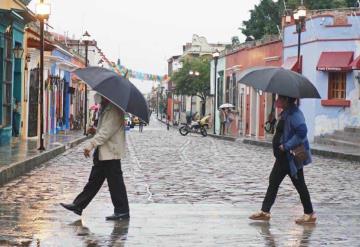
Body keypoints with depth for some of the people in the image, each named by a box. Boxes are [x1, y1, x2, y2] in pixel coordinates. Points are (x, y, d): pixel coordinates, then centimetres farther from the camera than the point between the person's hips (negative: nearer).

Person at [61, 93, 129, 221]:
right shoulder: (105, 109, 17)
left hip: (110, 153, -10)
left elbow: (108, 130, -24)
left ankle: (122, 211, 4)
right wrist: (96, 131, 5)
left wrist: (91, 144, -28)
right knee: (94, 180, 13)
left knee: (115, 182, -4)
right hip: (102, 153, 10)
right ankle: (78, 205, 17)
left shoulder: (114, 110, -15)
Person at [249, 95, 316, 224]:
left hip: (291, 156, -11)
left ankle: (309, 214, 12)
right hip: (284, 156, 11)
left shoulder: (294, 113, -20)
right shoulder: (286, 112, 12)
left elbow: (302, 131, -31)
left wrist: (286, 146, -26)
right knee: (273, 181, 11)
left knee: (299, 184, 0)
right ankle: (265, 211, 15)